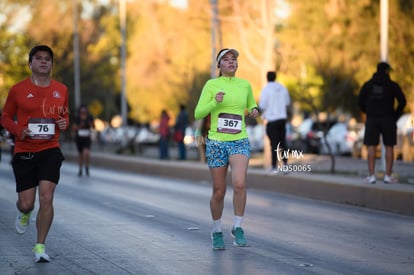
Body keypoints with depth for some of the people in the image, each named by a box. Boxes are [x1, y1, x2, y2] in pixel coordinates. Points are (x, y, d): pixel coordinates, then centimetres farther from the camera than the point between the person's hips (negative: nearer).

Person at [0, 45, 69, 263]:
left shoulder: (61, 90, 6)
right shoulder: (18, 90, -1)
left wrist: (64, 123, -2)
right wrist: (18, 130, -12)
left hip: (50, 149, 1)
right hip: (24, 152, -1)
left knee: (46, 197, -12)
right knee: (26, 203, -1)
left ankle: (40, 246, -1)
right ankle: (24, 213, 40)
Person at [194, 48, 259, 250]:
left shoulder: (245, 84, 7)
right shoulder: (211, 85, -1)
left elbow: (251, 106, 24)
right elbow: (198, 114, -4)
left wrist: (254, 111, 0)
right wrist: (215, 102, -21)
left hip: (239, 142, 1)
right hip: (216, 143, -1)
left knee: (239, 184, -23)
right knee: (219, 192, 5)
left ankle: (237, 228, -6)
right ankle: (217, 232, 27)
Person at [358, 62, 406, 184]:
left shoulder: (368, 84, 5)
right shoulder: (392, 85, 0)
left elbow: (360, 102, 2)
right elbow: (402, 101, -6)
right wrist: (396, 116, 6)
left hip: (372, 119, 1)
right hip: (388, 119, -1)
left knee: (371, 147, 2)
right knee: (389, 147, 6)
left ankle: (371, 176, -4)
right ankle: (388, 176, 3)